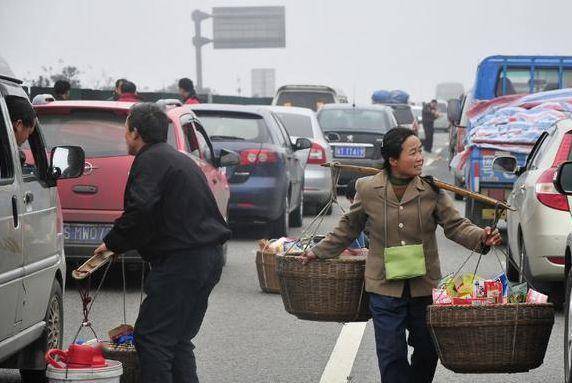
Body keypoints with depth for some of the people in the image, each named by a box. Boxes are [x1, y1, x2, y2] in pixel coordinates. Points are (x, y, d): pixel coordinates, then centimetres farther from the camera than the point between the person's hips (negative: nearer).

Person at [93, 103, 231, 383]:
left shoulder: (151, 160, -9)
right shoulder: (178, 159, 24)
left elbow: (139, 210, -24)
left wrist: (113, 243, -10)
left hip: (182, 261, -10)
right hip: (210, 258, 10)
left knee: (151, 338, -8)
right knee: (179, 339, 15)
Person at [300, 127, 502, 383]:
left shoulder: (431, 190, -2)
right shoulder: (368, 189, -1)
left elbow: (455, 225, -2)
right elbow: (348, 228, 13)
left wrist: (481, 238, -21)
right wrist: (319, 253, 16)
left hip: (425, 286, 1)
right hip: (385, 287, -1)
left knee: (428, 351, 11)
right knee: (391, 356, -2)